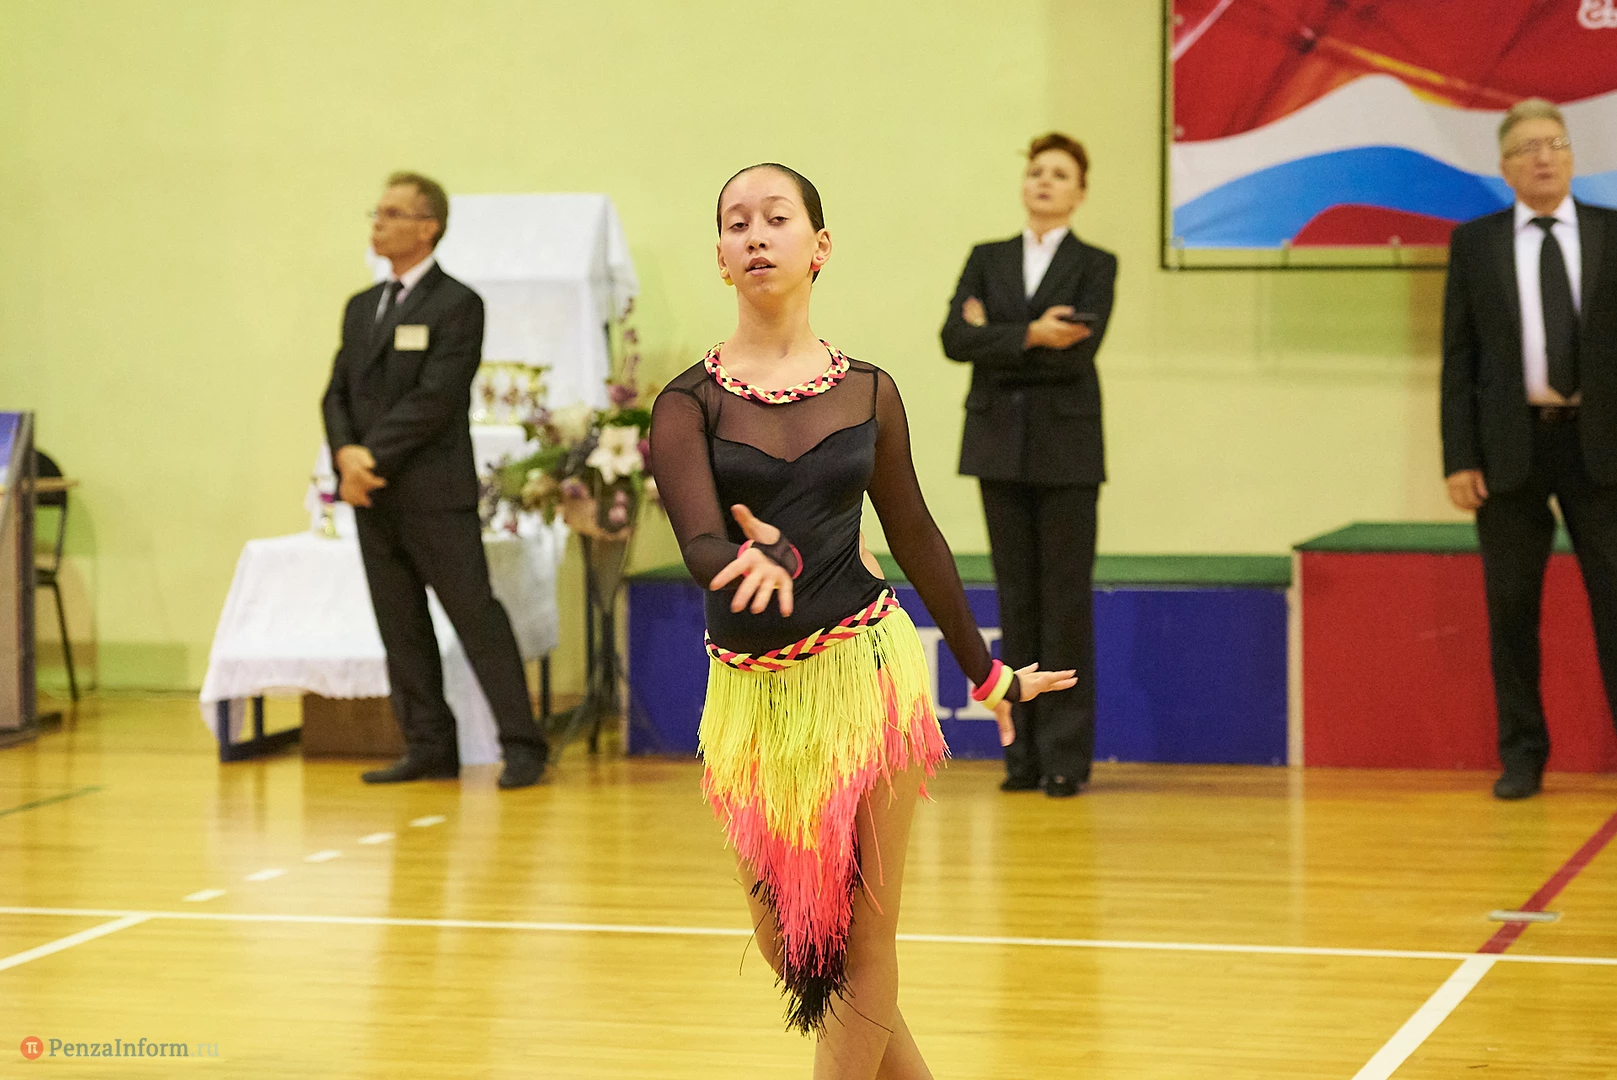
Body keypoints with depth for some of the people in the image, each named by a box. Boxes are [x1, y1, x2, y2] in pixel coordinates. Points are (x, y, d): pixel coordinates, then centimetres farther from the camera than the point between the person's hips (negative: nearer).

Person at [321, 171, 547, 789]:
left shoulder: (456, 305, -5)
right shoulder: (361, 308, 17)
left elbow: (435, 398, -14)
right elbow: (338, 392, 12)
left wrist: (373, 456, -16)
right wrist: (346, 453, -8)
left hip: (435, 493, -7)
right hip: (375, 498, 7)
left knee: (477, 617, -6)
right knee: (401, 629, 8)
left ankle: (522, 748, -3)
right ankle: (429, 749, 13)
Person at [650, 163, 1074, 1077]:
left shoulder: (867, 392, 4)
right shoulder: (689, 403, -3)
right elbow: (702, 546, -18)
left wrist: (988, 673, 19)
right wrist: (760, 561, -41)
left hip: (867, 668, 0)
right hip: (754, 689, 1)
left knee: (863, 941, -1)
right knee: (789, 947, 8)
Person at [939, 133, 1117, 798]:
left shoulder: (1095, 266, 3)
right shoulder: (987, 260, 12)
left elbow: (1076, 350, -14)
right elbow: (955, 338, -4)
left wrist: (994, 338, -8)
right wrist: (1029, 334, -15)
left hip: (1065, 449, -3)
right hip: (1000, 444, 3)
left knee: (1065, 601, -3)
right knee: (1017, 599, 5)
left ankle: (1066, 756, 1)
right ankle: (1024, 753, 9)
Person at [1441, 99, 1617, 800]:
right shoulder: (1474, 243, 5)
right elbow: (1459, 358, 3)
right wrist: (1459, 459, -5)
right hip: (1509, 445, 0)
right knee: (1511, 605, 5)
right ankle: (1521, 755, 14)